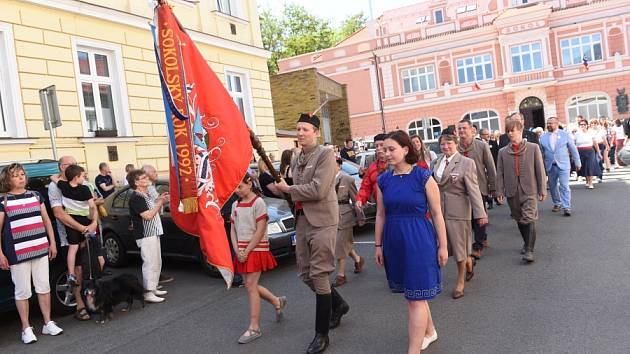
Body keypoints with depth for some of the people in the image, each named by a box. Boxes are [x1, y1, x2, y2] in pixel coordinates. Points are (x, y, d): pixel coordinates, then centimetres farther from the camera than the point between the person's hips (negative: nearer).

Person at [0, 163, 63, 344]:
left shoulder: (36, 196, 10)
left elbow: (46, 220, 14)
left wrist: (52, 242, 10)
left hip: (41, 249, 4)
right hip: (18, 253, -3)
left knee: (44, 287, 9)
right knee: (22, 291, 4)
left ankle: (48, 323, 21)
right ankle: (26, 329, 16)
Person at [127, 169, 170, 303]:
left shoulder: (147, 195, 16)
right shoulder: (135, 198, -14)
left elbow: (155, 212, 21)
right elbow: (148, 216, -21)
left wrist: (160, 201, 6)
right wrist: (160, 202, -14)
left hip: (154, 233, 10)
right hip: (145, 235, -10)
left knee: (157, 263, 15)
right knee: (150, 263, -10)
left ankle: (153, 288, 25)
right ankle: (148, 293, -5)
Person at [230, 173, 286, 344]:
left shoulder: (258, 202, -10)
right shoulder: (236, 205, 10)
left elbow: (260, 231, -15)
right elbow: (233, 230, 8)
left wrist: (247, 251, -16)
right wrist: (237, 251, -6)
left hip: (256, 249, -7)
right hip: (241, 251, 7)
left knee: (250, 286, -7)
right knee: (250, 286, 10)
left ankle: (254, 328, 2)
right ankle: (277, 301, 34)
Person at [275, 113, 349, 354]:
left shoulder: (326, 154, -8)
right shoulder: (296, 160, 15)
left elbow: (318, 190, -19)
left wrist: (288, 189, -9)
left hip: (321, 221, -8)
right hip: (302, 221, 8)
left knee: (319, 276, -3)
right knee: (305, 274, 13)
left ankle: (322, 334, 11)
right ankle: (338, 305, 37)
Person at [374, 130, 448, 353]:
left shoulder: (423, 177, -8)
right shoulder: (383, 180, 4)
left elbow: (436, 213, -5)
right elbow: (381, 215, 9)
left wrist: (442, 246, -4)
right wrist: (378, 245, 9)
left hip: (419, 240, -5)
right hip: (394, 241, 5)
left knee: (416, 298, -2)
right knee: (411, 294, 18)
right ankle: (429, 332, 41)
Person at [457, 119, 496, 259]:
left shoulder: (482, 146, -3)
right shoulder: (455, 148, 0)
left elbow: (490, 168, -1)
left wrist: (493, 187, -2)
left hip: (479, 187, -3)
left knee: (478, 217, 0)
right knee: (469, 217, 11)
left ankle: (478, 246, 8)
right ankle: (483, 238, 31)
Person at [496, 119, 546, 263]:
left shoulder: (533, 148, 0)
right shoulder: (503, 152, 6)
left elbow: (540, 170, 0)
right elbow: (500, 173, 5)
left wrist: (542, 190, -1)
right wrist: (500, 191, 0)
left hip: (529, 190, -3)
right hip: (512, 192, 3)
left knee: (529, 219, -9)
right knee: (519, 220, 13)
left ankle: (529, 250, -4)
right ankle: (527, 243, 33)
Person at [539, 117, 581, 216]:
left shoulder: (565, 134, 1)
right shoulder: (543, 137, 4)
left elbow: (573, 149, 5)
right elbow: (541, 153, 7)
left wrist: (577, 163, 5)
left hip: (563, 165, -2)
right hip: (550, 166, 2)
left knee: (564, 186, -8)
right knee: (553, 186, 11)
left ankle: (566, 207, -5)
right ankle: (557, 203, 28)